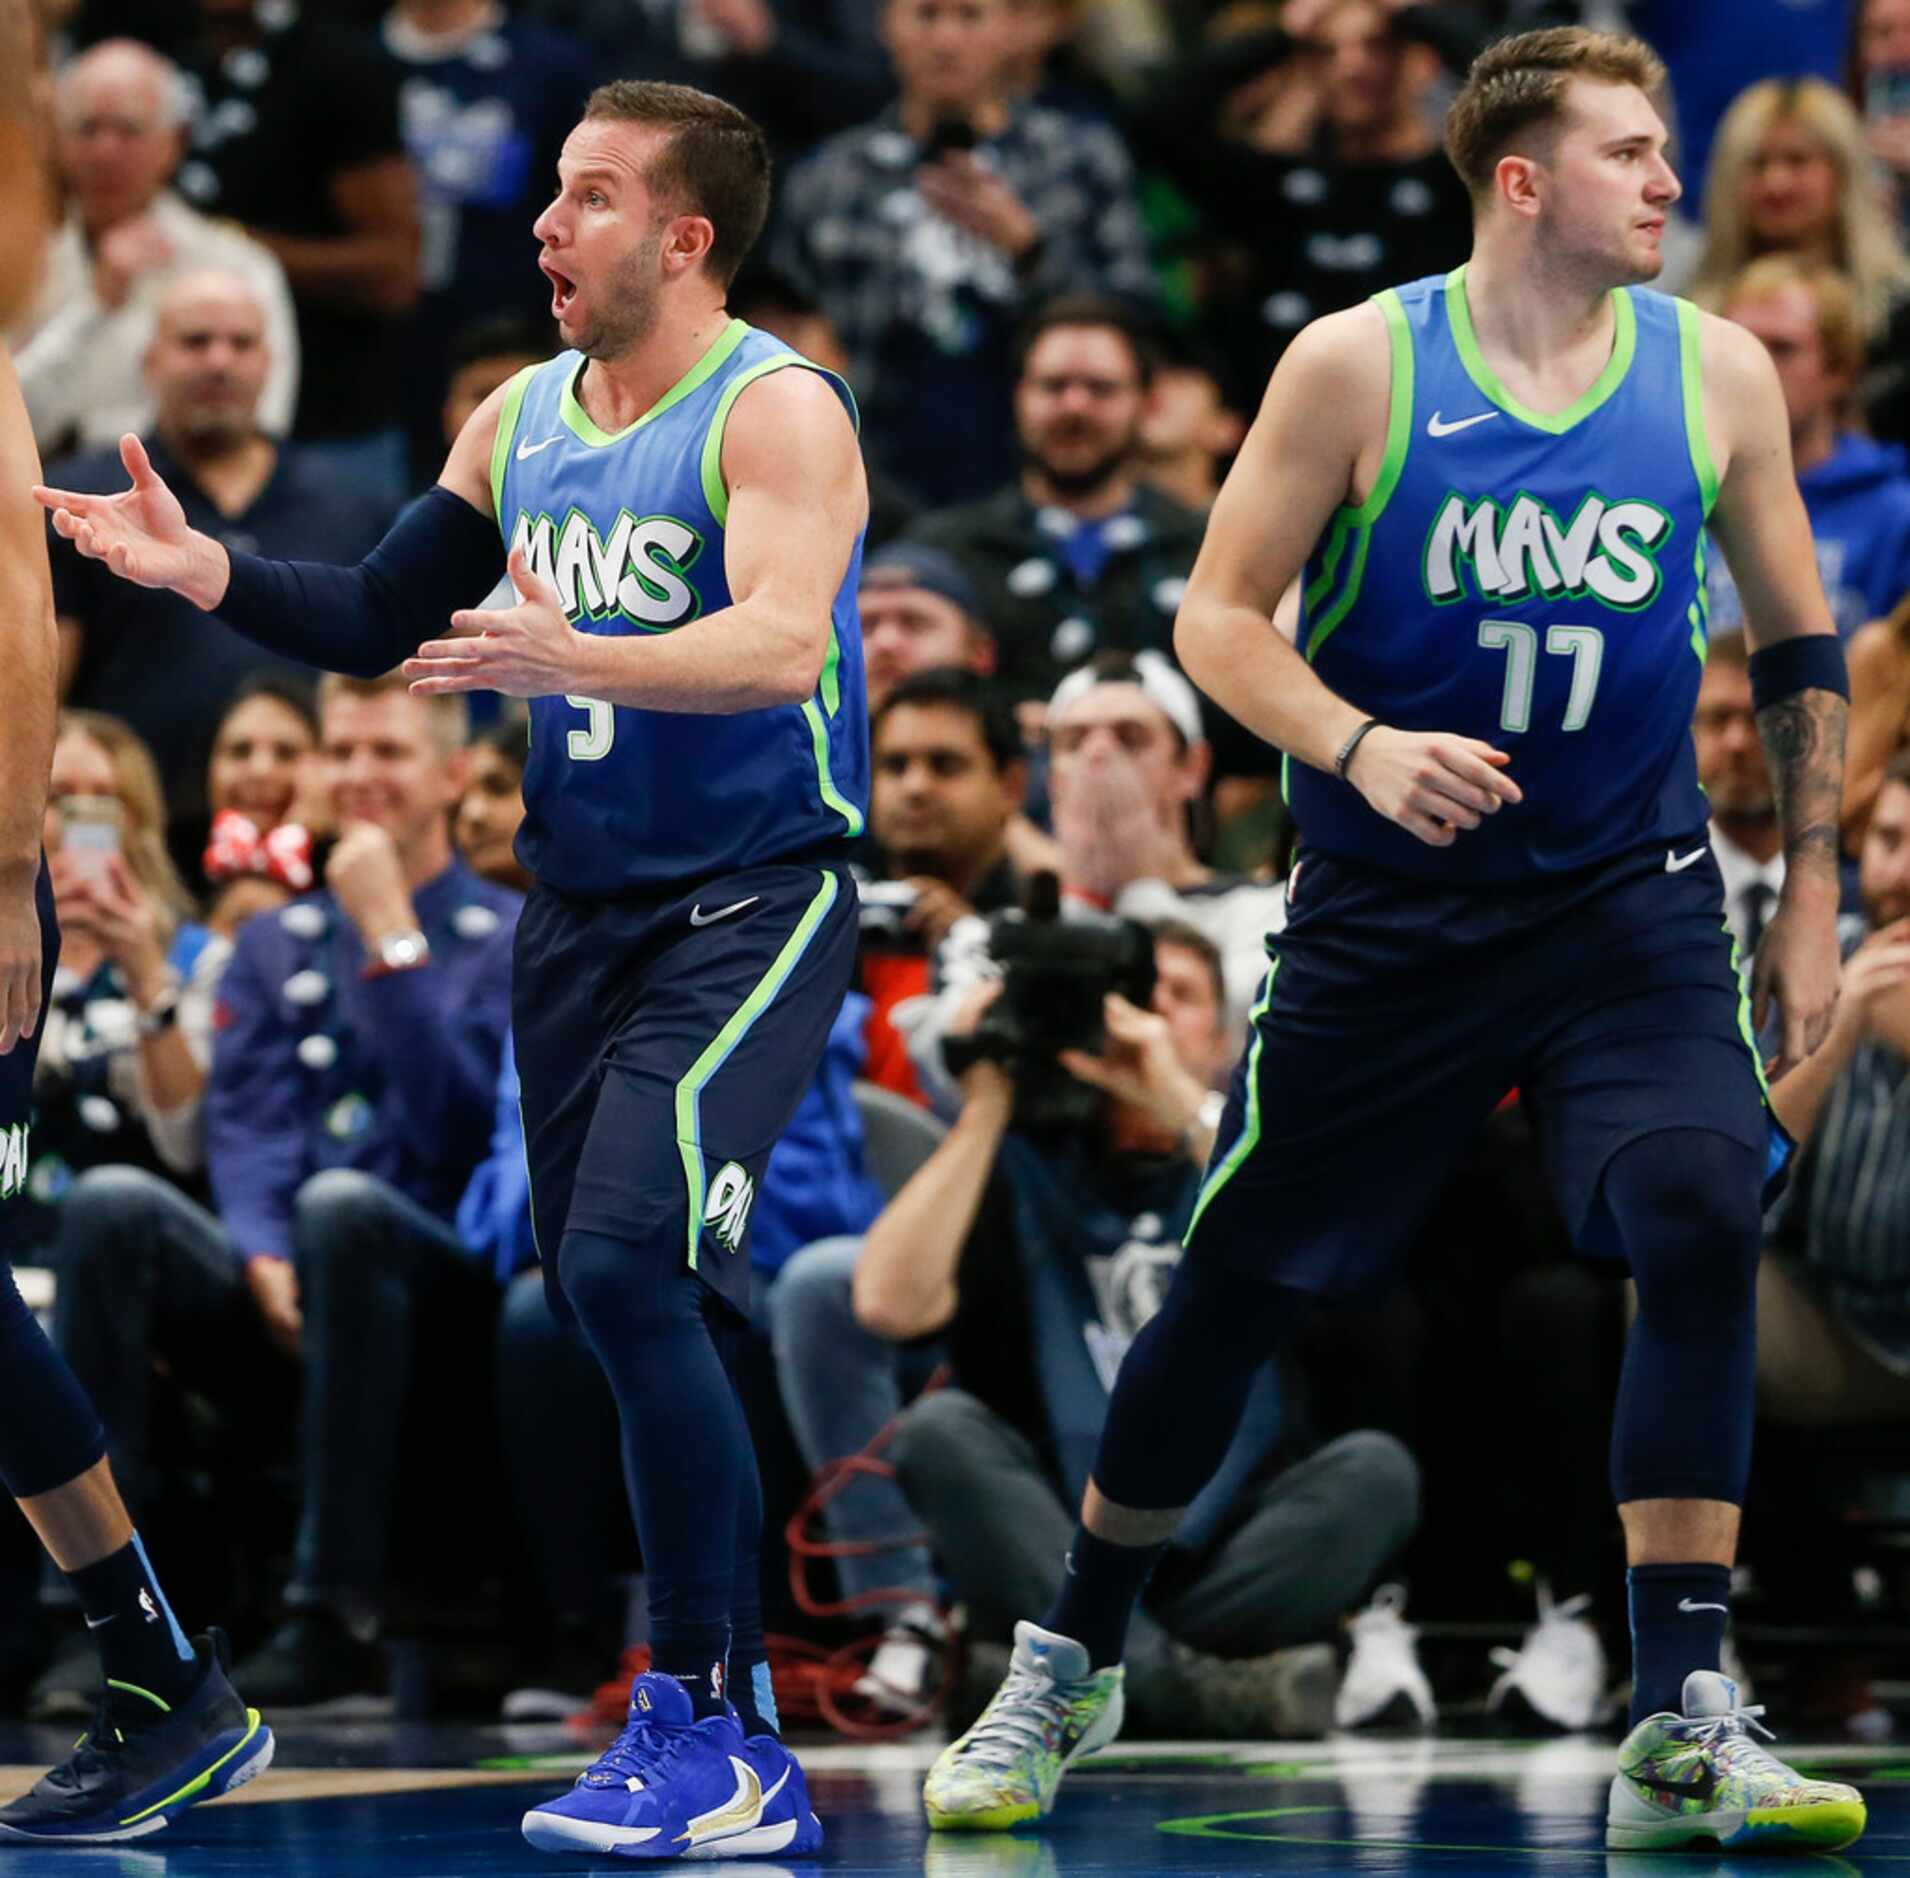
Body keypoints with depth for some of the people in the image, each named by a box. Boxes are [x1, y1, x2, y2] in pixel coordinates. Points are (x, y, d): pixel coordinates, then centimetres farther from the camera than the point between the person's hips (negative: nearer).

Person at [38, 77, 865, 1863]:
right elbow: (382, 615, 17)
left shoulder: (776, 412, -13)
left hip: (753, 902, -8)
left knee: (626, 1260, -22)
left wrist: (578, 660, -43)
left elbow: (779, 643, -28)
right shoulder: (520, 420, 9)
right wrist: (206, 572, 1)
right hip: (578, 904, 8)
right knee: (608, 1297, 8)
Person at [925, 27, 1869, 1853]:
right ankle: (1067, 1667, 28)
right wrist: (1360, 748, -24)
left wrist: (1812, 891, 7)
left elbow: (1798, 646, 10)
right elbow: (1217, 617, -7)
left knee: (1703, 1219, -21)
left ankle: (1678, 1734, -15)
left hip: (1628, 898, 1)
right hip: (1386, 912, -1)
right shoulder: (1356, 366, -9)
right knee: (1239, 1284, 5)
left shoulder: (1716, 371, -1)